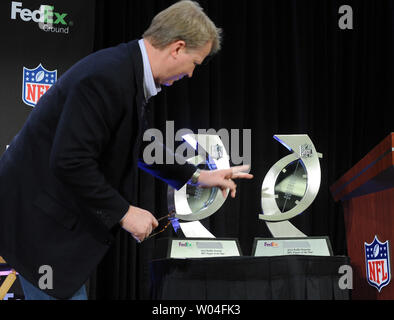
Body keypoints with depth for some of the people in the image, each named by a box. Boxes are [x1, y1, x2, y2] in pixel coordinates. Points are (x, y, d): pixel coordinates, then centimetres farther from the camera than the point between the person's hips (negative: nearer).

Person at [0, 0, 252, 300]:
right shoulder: (107, 77, -26)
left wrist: (197, 176, 20)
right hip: (39, 216, -10)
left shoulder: (129, 71, 6)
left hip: (62, 211, 10)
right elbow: (71, 162, -30)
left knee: (72, 291, 16)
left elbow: (137, 146, 21)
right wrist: (124, 213, -20)